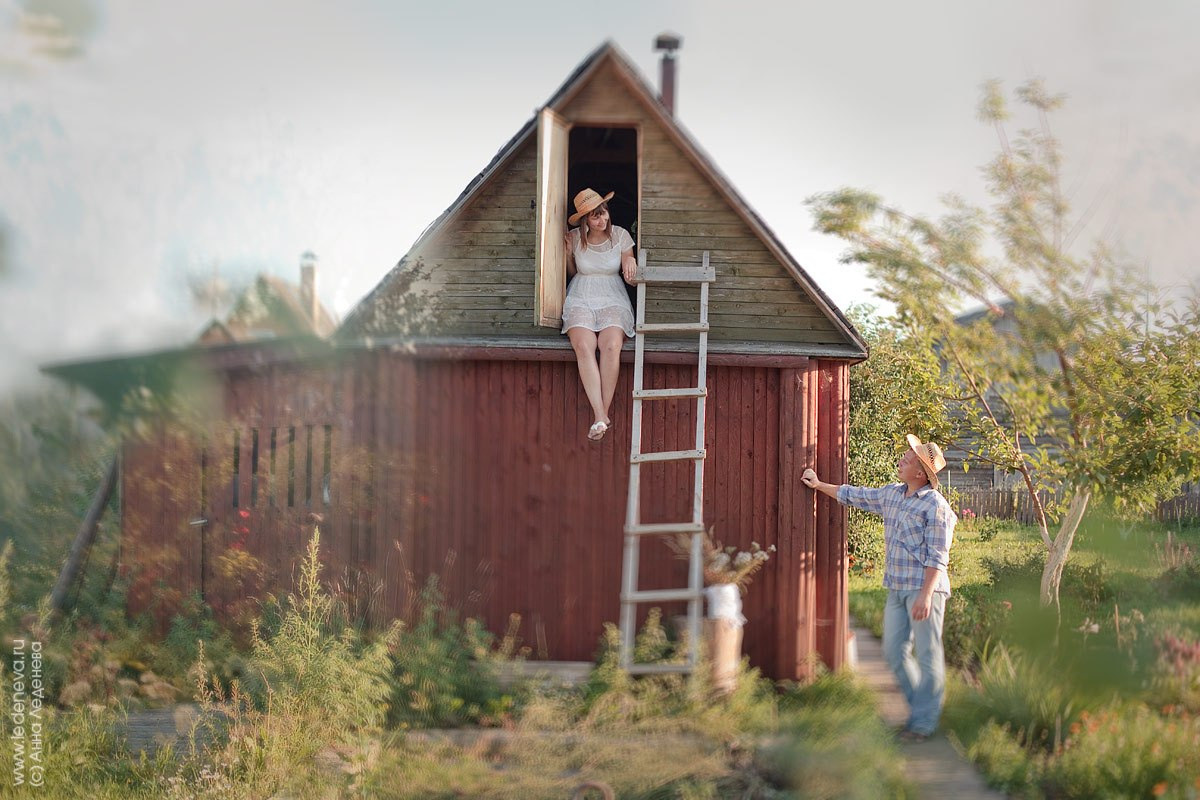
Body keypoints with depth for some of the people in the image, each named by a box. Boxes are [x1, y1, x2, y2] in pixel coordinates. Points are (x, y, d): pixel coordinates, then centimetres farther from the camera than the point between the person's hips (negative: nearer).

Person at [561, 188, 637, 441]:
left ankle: (603, 413, -25)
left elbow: (629, 275, 10)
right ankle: (600, 416, -36)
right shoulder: (574, 238, 3)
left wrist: (631, 264, -12)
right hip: (581, 300, 0)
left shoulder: (620, 236, 4)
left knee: (611, 345, -32)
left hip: (613, 301, 0)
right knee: (584, 346, -31)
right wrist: (568, 254, -2)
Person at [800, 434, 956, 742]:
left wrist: (926, 595, -22)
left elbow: (937, 556, -16)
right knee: (894, 651, 9)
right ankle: (919, 704, 23)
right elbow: (855, 496, 27)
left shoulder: (935, 505, -13)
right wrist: (819, 485, 34)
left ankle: (925, 721, 2)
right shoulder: (891, 494, 10)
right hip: (897, 588, 8)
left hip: (924, 589, -8)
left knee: (928, 655, -3)